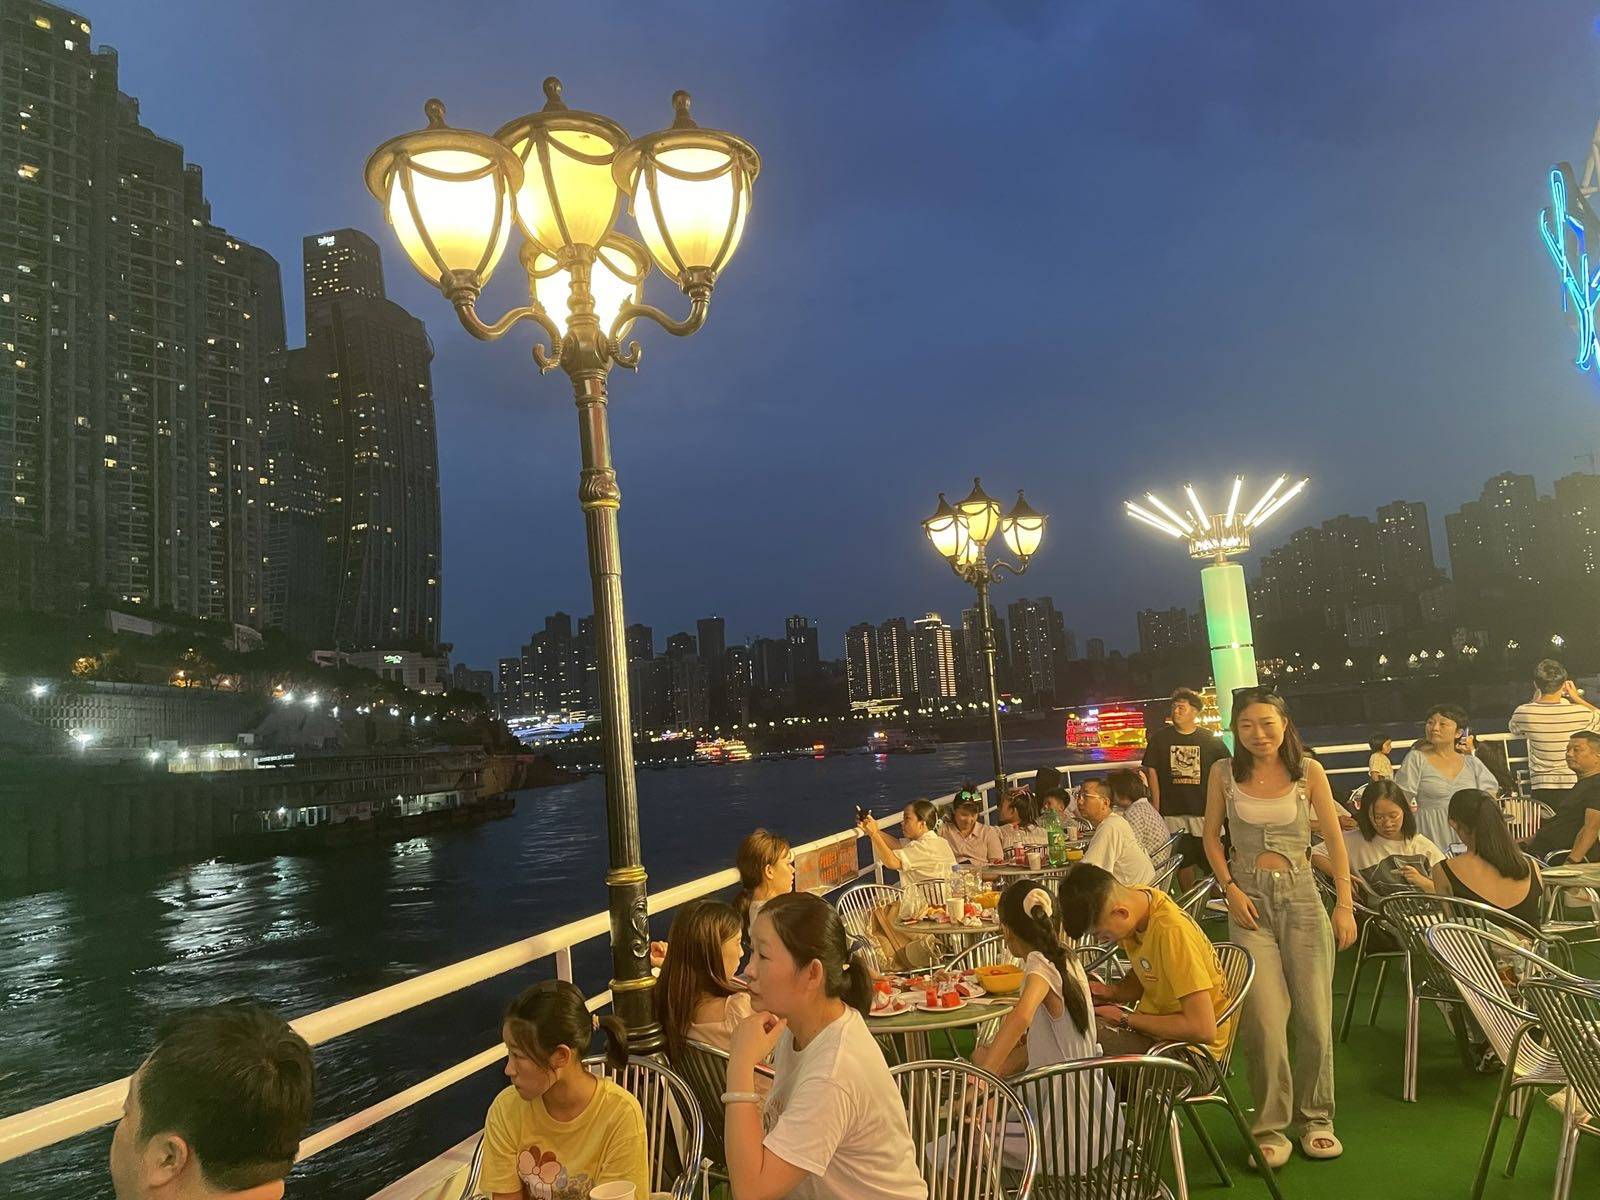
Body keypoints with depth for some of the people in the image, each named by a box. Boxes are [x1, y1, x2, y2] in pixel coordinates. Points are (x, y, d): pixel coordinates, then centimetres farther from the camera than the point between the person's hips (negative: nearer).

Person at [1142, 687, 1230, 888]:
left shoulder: (1211, 740, 2)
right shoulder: (1159, 738, 3)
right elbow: (1151, 771, 4)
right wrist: (1156, 806, -2)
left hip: (1205, 811, 0)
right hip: (1173, 813, 0)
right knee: (1184, 862, 6)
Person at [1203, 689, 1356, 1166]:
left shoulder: (1308, 771, -2)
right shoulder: (1224, 773, 0)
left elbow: (1334, 839, 1)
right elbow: (1212, 838, 8)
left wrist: (1345, 904, -3)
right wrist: (1230, 888, -5)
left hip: (1301, 895, 1)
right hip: (1249, 898, 0)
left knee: (1314, 1015, 3)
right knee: (1264, 1018, -5)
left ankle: (1315, 1118, 24)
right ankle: (1270, 1126, 10)